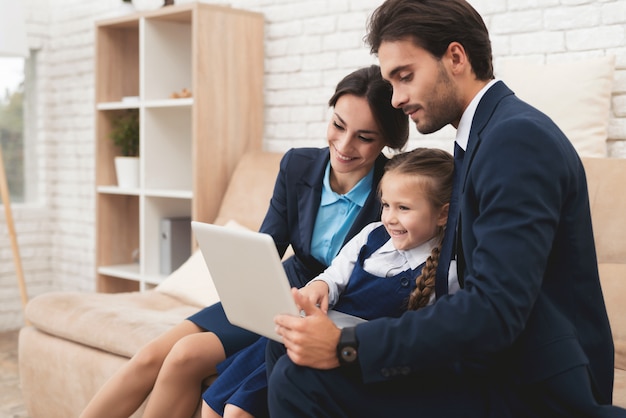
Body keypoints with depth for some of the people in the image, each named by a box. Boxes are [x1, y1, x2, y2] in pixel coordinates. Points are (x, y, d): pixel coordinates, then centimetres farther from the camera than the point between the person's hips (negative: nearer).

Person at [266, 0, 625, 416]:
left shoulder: (518, 136, -19)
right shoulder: (488, 133, 12)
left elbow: (495, 311, -27)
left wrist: (345, 347, -24)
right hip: (500, 367, 9)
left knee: (299, 379, -20)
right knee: (288, 348, 6)